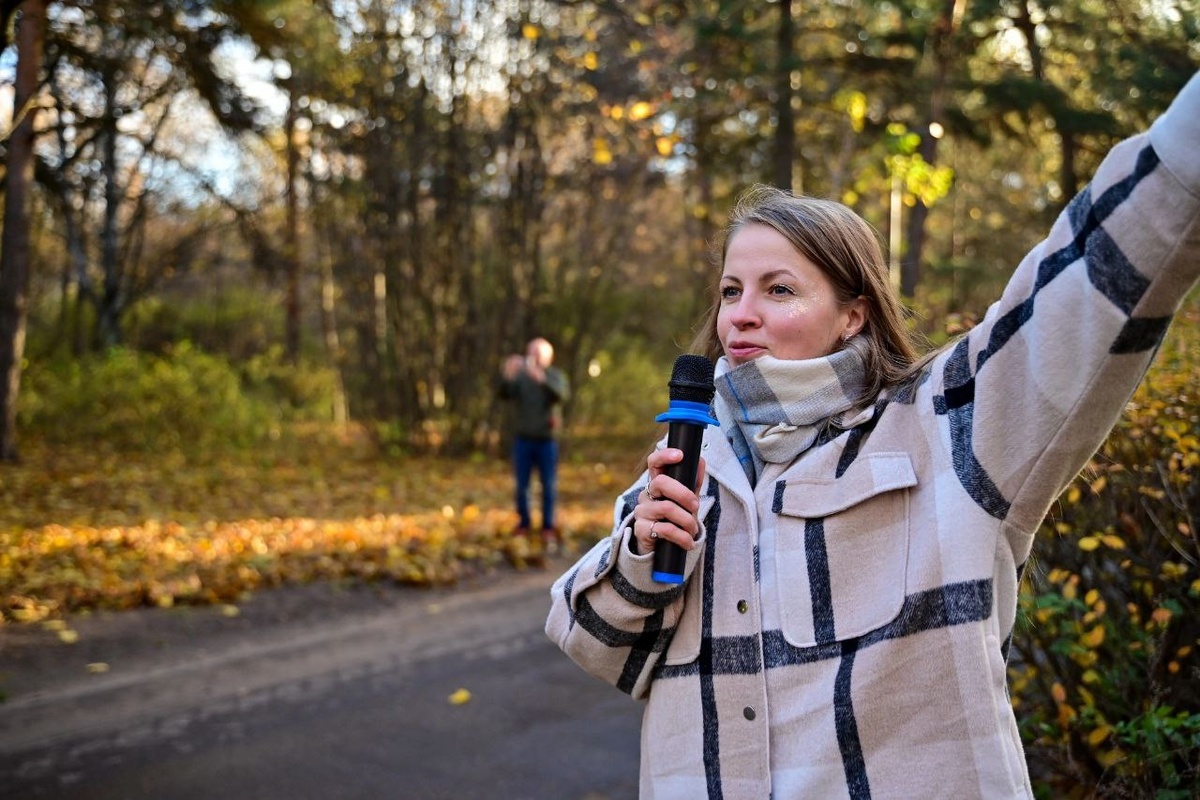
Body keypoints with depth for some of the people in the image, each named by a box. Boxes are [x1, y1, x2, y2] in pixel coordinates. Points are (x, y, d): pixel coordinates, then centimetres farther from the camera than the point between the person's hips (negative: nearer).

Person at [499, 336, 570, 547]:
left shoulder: (555, 376, -1)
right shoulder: (521, 376, 1)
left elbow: (562, 394, -23)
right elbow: (505, 394, -16)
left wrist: (541, 378, -40)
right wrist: (506, 377, -37)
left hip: (547, 439, -1)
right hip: (523, 438, 1)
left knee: (549, 486, 3)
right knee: (521, 485, 4)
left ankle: (548, 527, 13)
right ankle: (524, 523, 17)